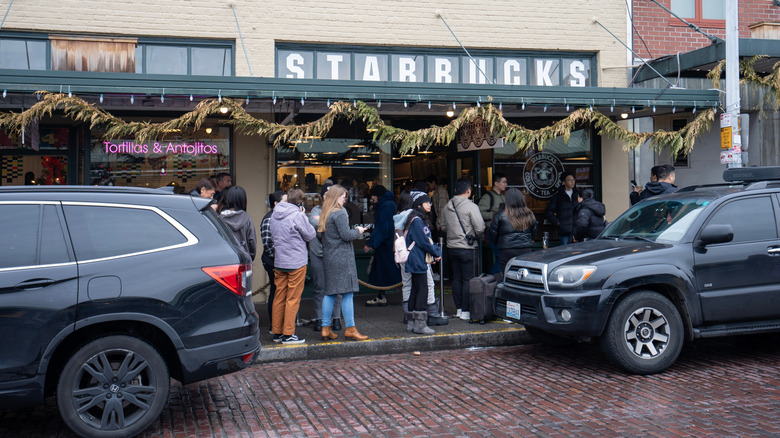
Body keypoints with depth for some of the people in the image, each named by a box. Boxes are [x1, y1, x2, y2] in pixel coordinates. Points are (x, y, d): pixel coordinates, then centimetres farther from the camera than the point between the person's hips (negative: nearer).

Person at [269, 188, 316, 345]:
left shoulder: (274, 215, 7)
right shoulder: (298, 216, -15)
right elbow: (311, 235, -7)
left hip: (279, 262, 6)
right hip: (296, 262, -6)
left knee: (279, 298, 12)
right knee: (293, 299, 1)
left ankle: (277, 332, 17)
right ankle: (288, 334, 3)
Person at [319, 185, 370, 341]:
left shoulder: (325, 215, 14)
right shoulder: (339, 214, -12)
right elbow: (346, 235, -16)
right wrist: (358, 231, 1)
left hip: (329, 258, 8)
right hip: (342, 258, -8)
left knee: (330, 293, 10)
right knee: (347, 293, -3)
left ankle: (325, 328, 12)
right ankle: (350, 329, 0)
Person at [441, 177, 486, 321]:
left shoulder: (447, 207, 7)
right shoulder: (471, 206, -13)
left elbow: (445, 227, 13)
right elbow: (480, 228, -16)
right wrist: (475, 236, 4)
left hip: (452, 247, 7)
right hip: (467, 248, -6)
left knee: (457, 279, 13)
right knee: (469, 280, -1)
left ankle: (459, 309, 19)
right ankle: (466, 311, 0)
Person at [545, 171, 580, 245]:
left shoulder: (577, 194, 14)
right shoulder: (557, 197, 5)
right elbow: (548, 211, 6)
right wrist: (557, 222, -2)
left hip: (577, 229, 3)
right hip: (565, 231, -3)